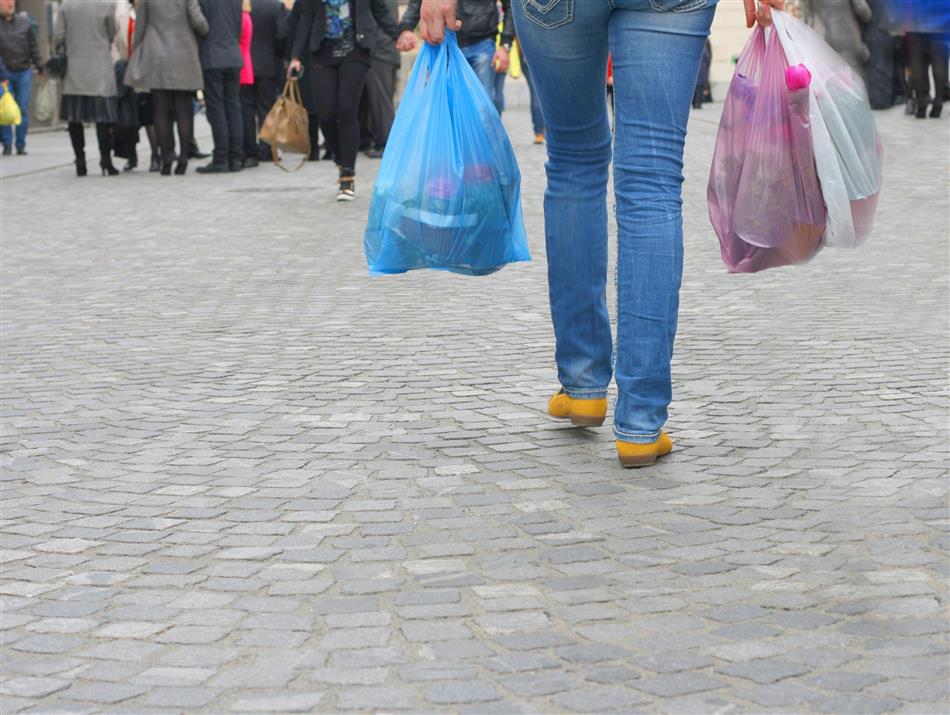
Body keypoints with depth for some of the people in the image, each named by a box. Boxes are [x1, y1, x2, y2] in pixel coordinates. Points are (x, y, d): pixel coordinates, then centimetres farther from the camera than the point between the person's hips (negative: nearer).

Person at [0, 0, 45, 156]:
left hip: (24, 71, 1)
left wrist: (40, 67, 6)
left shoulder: (24, 21, 3)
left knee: (23, 110, 0)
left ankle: (21, 144, 7)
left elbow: (33, 46, 8)